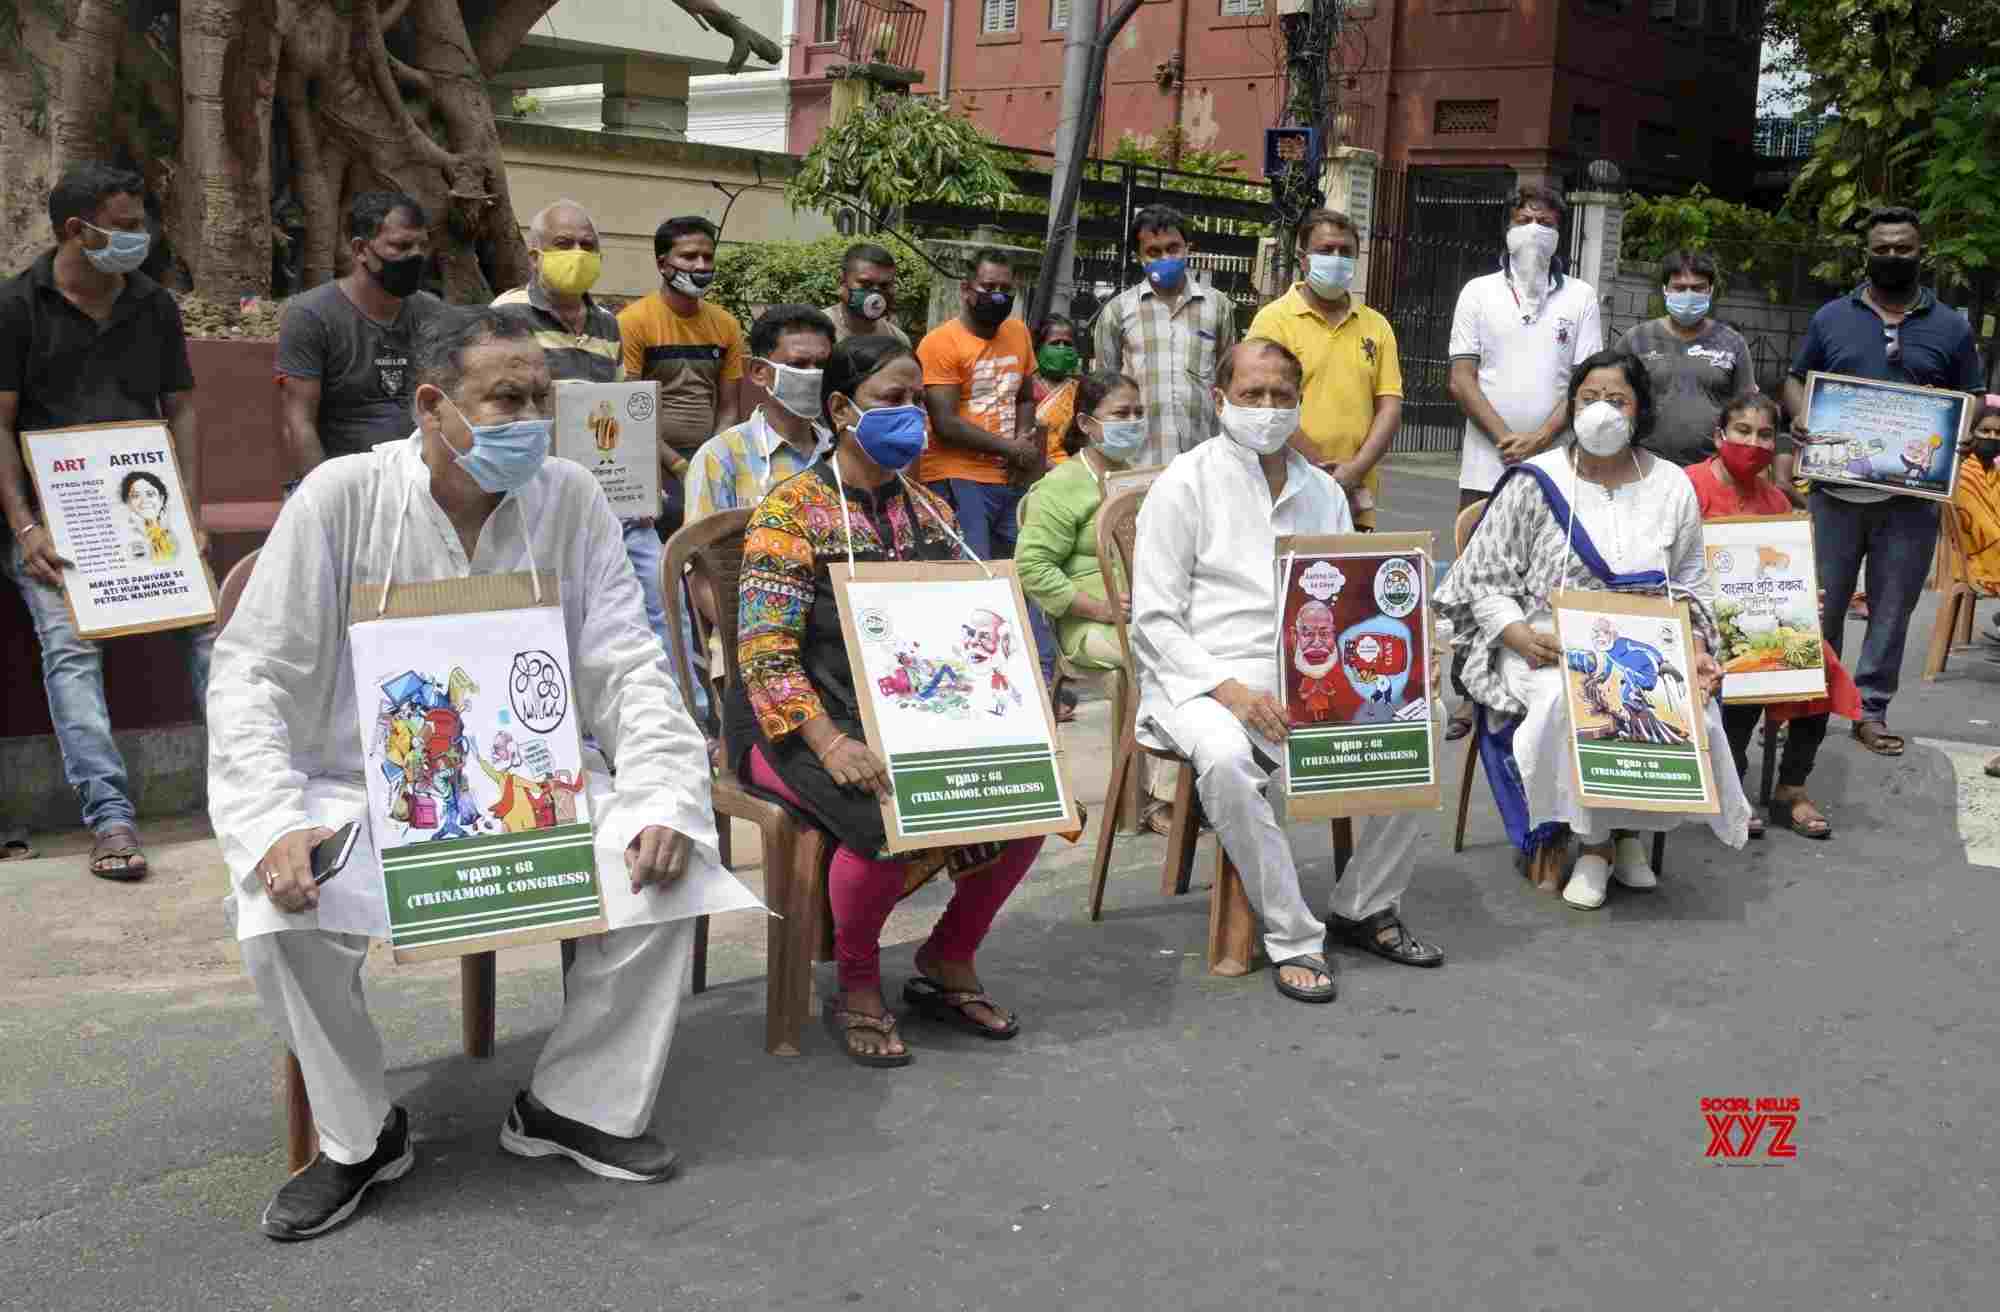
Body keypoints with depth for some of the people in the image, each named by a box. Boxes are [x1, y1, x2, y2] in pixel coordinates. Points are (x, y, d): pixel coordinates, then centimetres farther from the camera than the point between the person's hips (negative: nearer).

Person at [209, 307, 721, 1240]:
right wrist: (275, 825, -24)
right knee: (281, 920, -29)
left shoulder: (570, 500, -3)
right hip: (361, 793, -2)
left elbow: (627, 666, -2)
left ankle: (573, 1106, 3)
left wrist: (665, 801, -18)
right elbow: (253, 670, -9)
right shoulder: (342, 497, -10)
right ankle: (360, 1137, 0)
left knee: (668, 871, -21)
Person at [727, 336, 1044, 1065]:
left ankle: (947, 964, 7)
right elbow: (765, 652, -15)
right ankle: (858, 989, -5)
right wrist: (833, 745, -28)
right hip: (803, 725, -6)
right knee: (889, 818, -34)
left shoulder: (930, 512, 13)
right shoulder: (792, 511, -7)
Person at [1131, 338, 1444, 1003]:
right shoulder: (1186, 484, 1)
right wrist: (1229, 690, -19)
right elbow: (1154, 621, -5)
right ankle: (1293, 938, -22)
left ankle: (1365, 909, 3)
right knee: (1227, 758, -37)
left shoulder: (1322, 491, 17)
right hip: (1204, 679, -5)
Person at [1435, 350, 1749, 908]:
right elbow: (1485, 579, 0)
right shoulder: (1535, 483, 0)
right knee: (1575, 705, -35)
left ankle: (1622, 832, -3)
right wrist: (1520, 635, -17)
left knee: (1692, 709, -27)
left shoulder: (1672, 486, 9)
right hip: (1550, 647, -3)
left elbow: (1690, 584, 17)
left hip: (1645, 650, 3)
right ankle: (1596, 841, -11)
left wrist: (1696, 646, 0)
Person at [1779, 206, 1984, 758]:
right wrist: (1800, 415, -8)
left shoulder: (1951, 327, 7)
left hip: (1911, 495, 0)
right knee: (1820, 604, 5)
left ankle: (1871, 708, 15)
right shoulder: (1831, 318, 8)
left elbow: (1974, 404, 11)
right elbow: (1796, 380, 14)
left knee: (1892, 608, 6)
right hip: (1836, 489, 0)